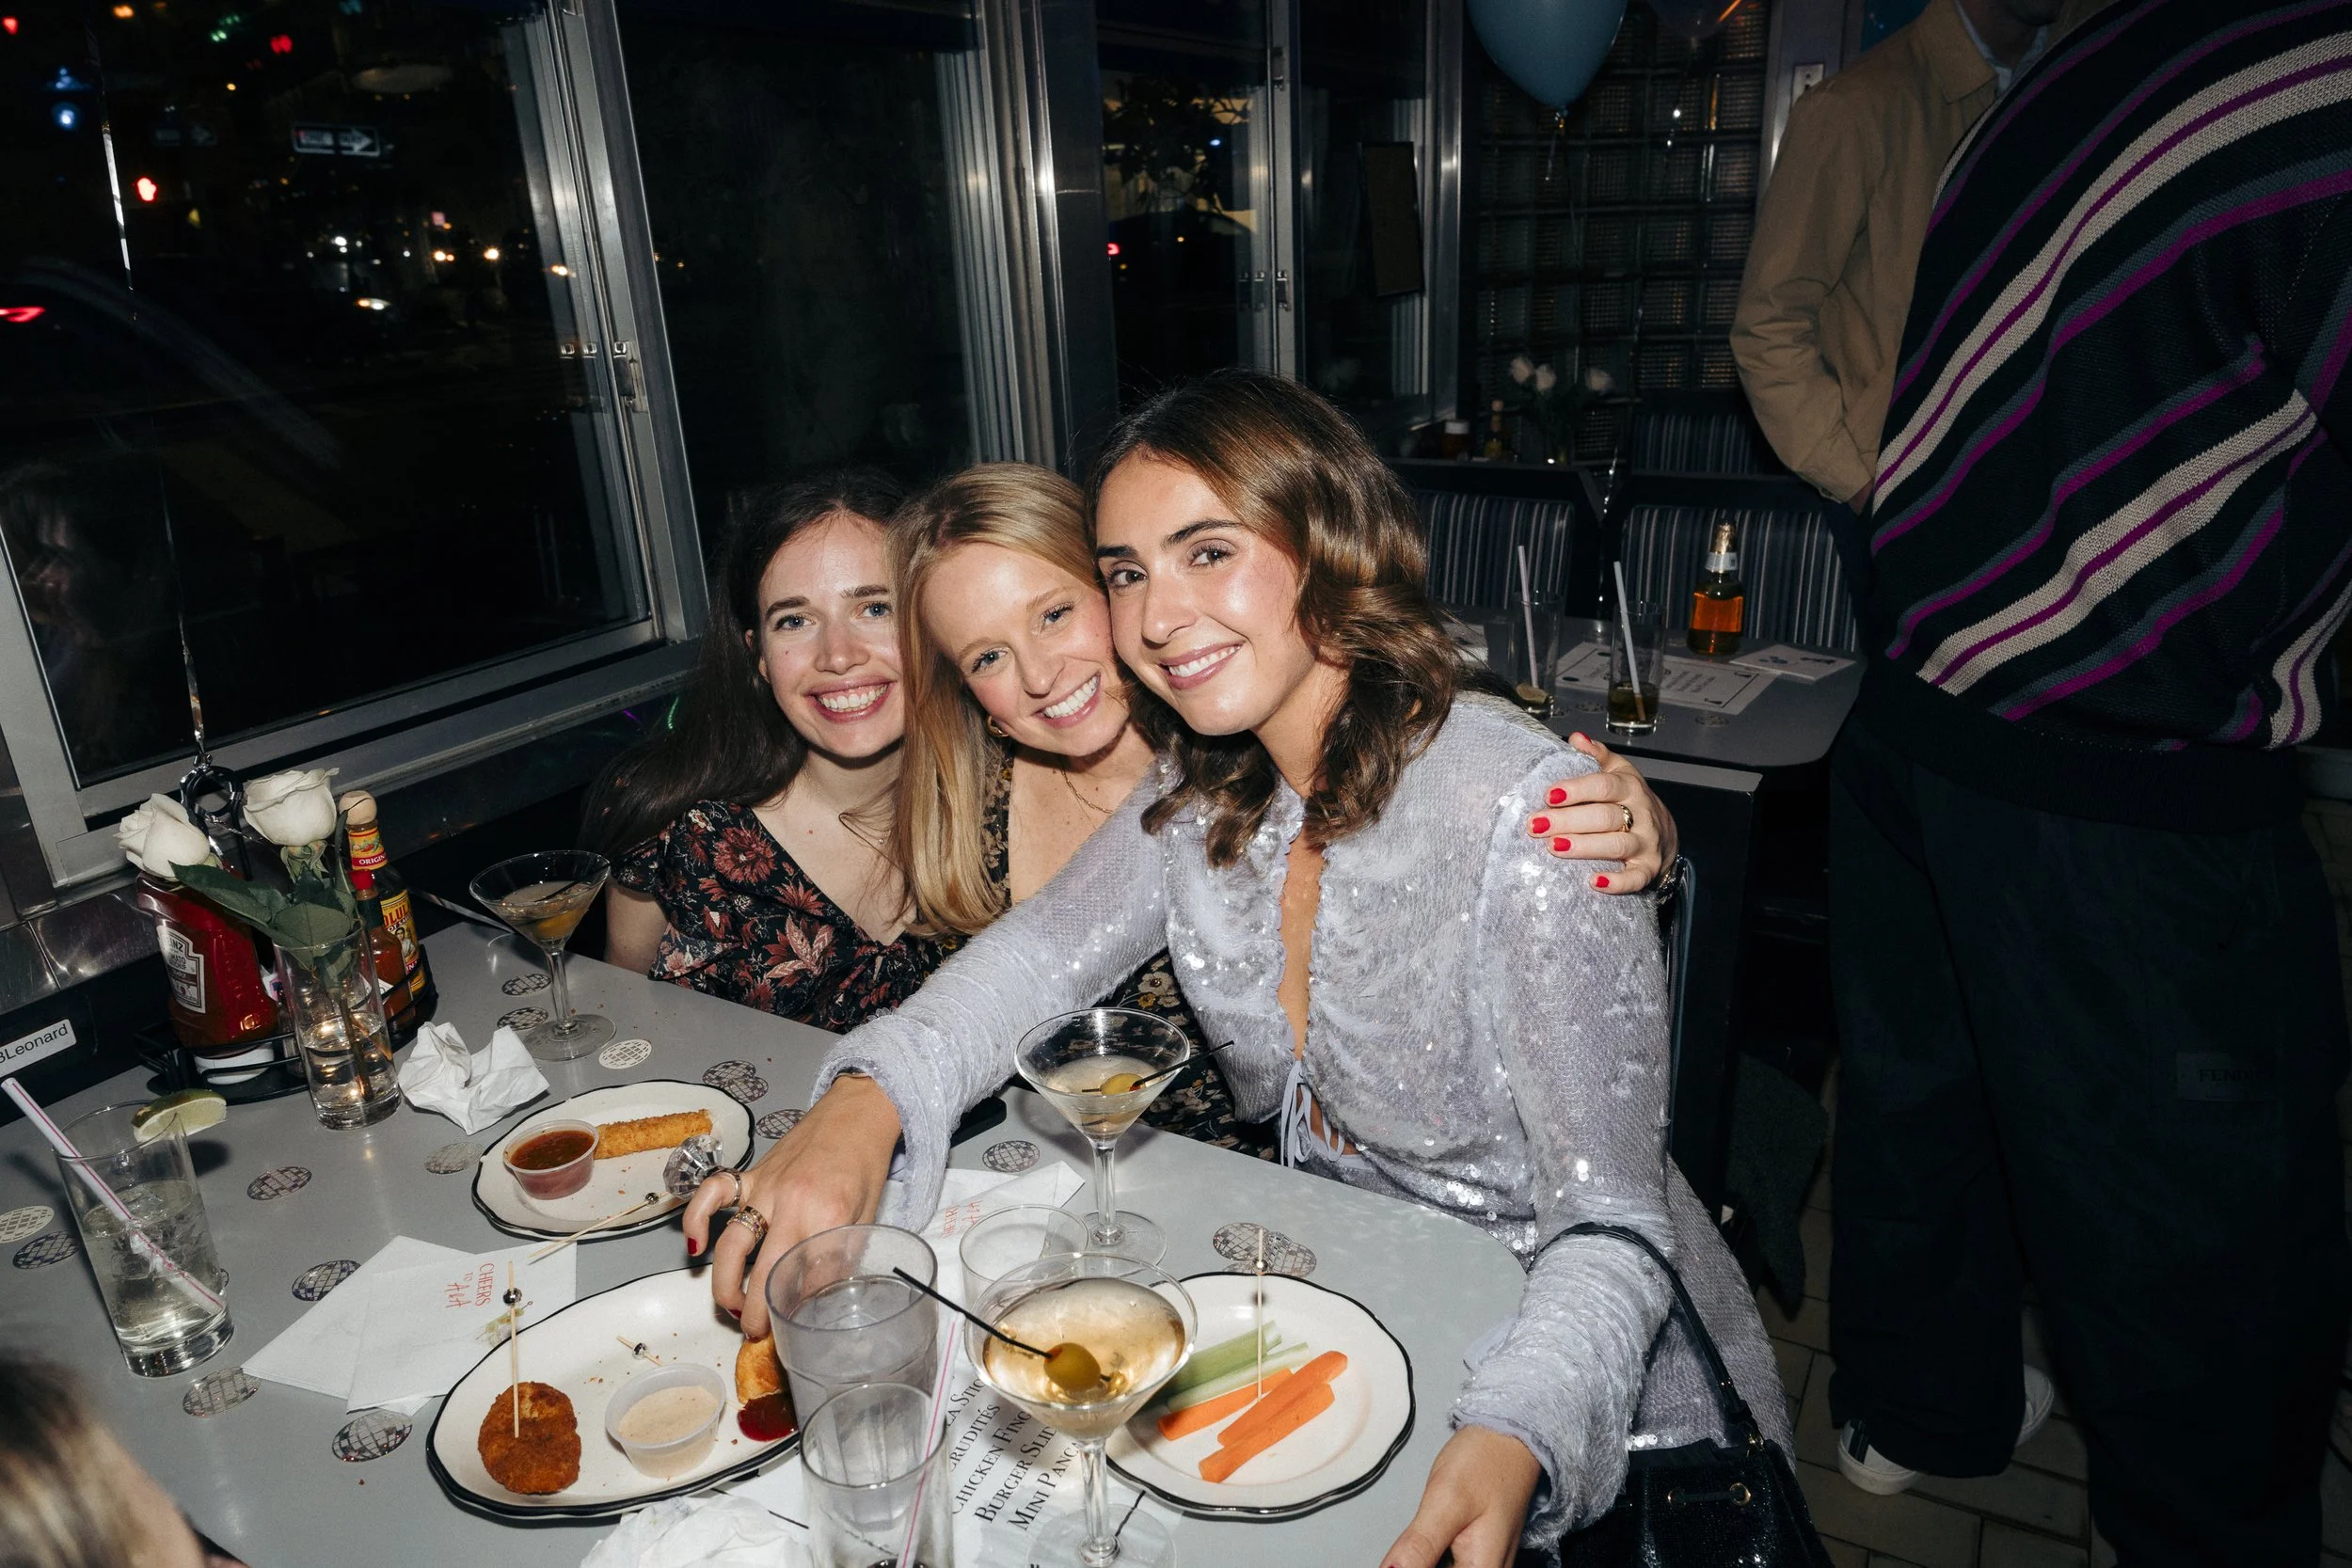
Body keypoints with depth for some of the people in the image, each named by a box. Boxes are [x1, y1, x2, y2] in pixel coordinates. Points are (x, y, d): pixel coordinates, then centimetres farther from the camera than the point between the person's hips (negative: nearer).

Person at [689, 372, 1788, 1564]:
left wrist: (1512, 1443, -40)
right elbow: (1045, 948, 1)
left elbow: (1608, 1223, -23)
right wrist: (863, 1099, -18)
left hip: (1570, 1354, -3)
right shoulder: (1199, 793, -5)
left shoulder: (1528, 810, -25)